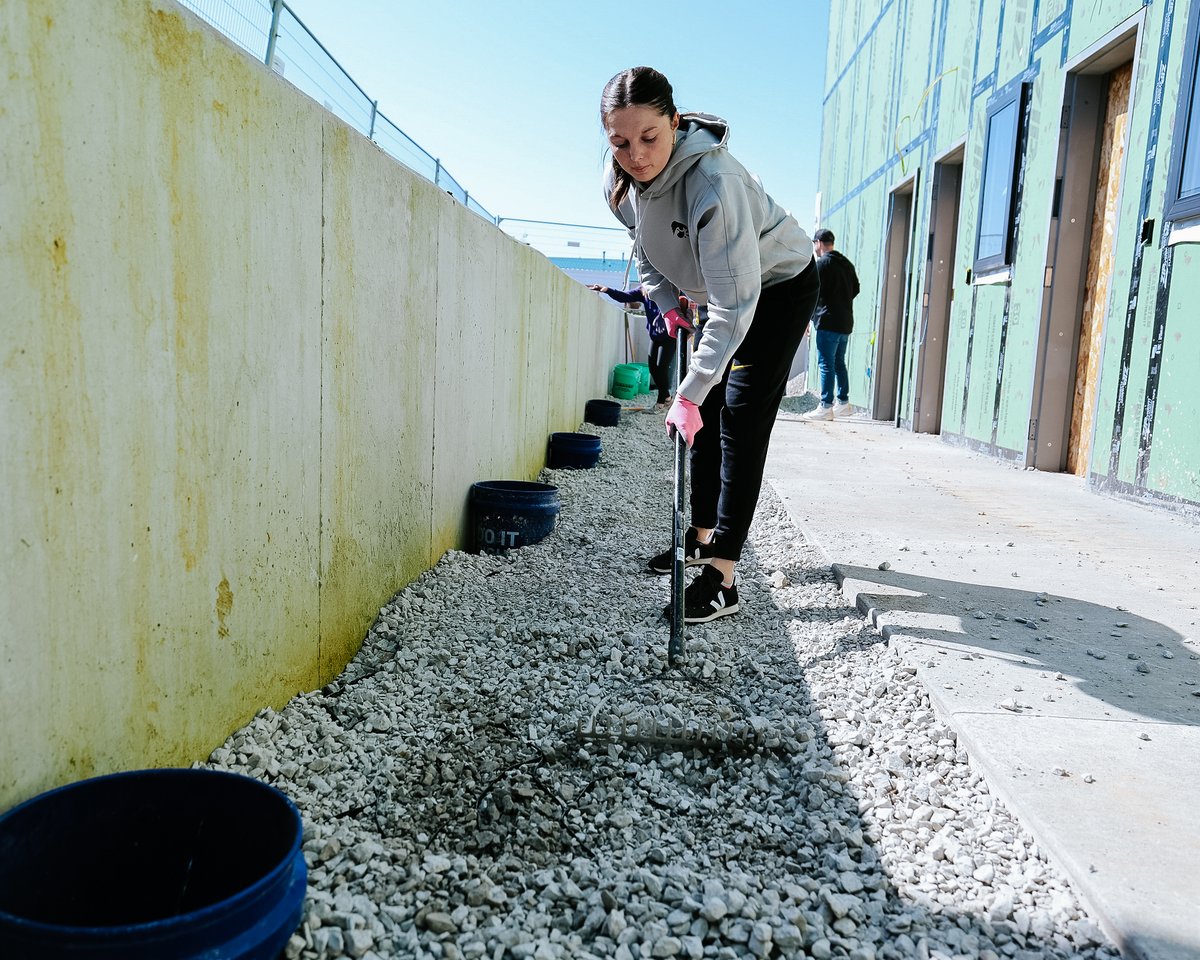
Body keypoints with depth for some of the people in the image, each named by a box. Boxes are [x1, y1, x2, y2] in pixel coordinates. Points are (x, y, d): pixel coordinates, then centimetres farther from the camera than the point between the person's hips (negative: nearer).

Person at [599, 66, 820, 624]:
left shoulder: (712, 181, -38)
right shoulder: (621, 180, -14)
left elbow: (735, 304, -40)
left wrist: (690, 394, -40)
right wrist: (667, 304, -1)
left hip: (779, 286, -7)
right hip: (723, 289, 8)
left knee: (741, 423, -14)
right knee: (705, 418, 10)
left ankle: (721, 577, -11)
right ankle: (703, 535, 26)